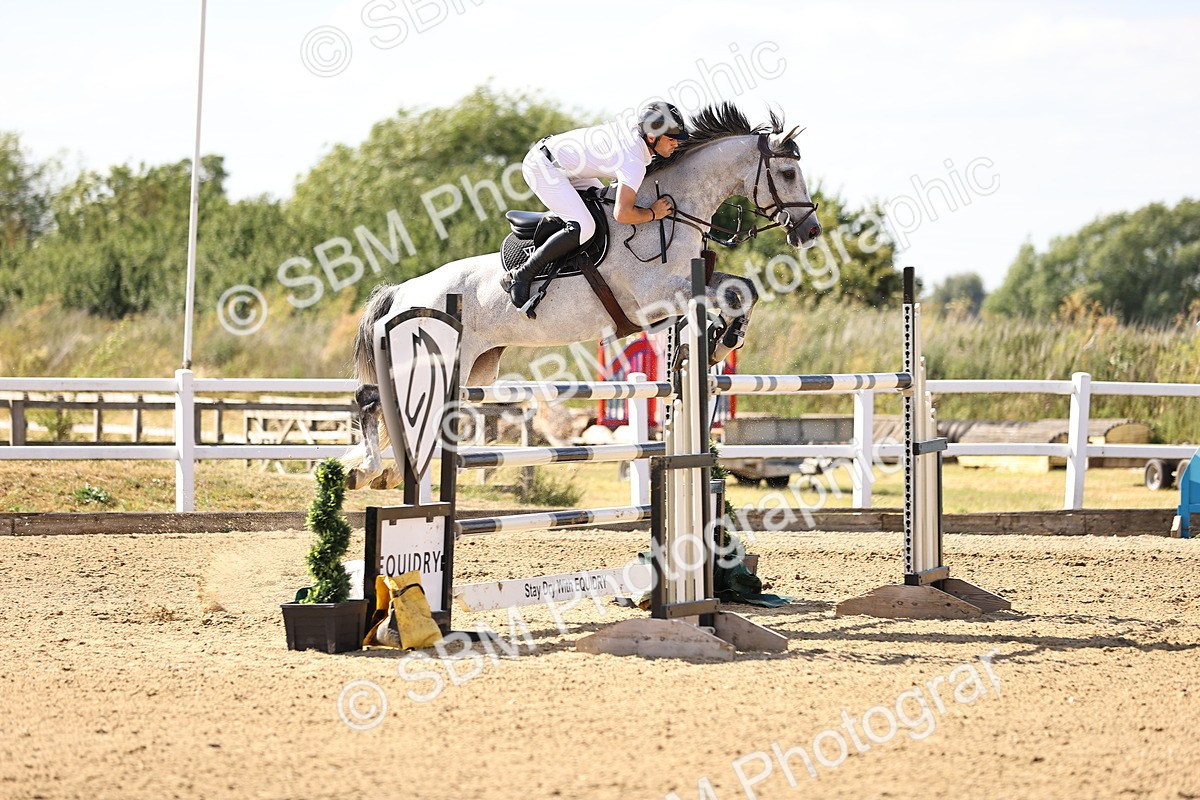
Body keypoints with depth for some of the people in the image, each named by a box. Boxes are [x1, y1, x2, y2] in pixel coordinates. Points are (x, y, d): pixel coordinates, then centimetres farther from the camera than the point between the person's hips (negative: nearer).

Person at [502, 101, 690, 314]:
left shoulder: (635, 133, 1)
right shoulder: (635, 163, -25)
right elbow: (622, 214, -34)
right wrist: (653, 214, -16)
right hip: (542, 167, -10)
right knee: (583, 228, -22)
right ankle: (521, 276, -15)